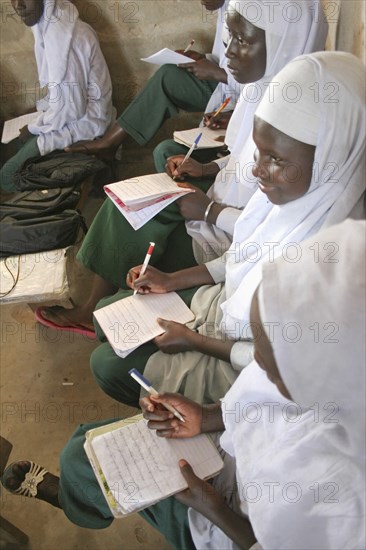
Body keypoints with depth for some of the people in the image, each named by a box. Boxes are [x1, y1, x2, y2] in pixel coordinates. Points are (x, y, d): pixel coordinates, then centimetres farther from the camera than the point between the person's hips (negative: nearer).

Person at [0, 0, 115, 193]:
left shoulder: (60, 32, -26)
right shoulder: (52, 23, 4)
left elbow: (69, 107, -25)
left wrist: (33, 127, -11)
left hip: (82, 124, -10)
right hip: (81, 115, 10)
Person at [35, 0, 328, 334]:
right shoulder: (263, 89, -2)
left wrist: (209, 212, -19)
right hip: (220, 203, 9)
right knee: (125, 209, 4)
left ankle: (98, 312, 29)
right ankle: (92, 311, 16)